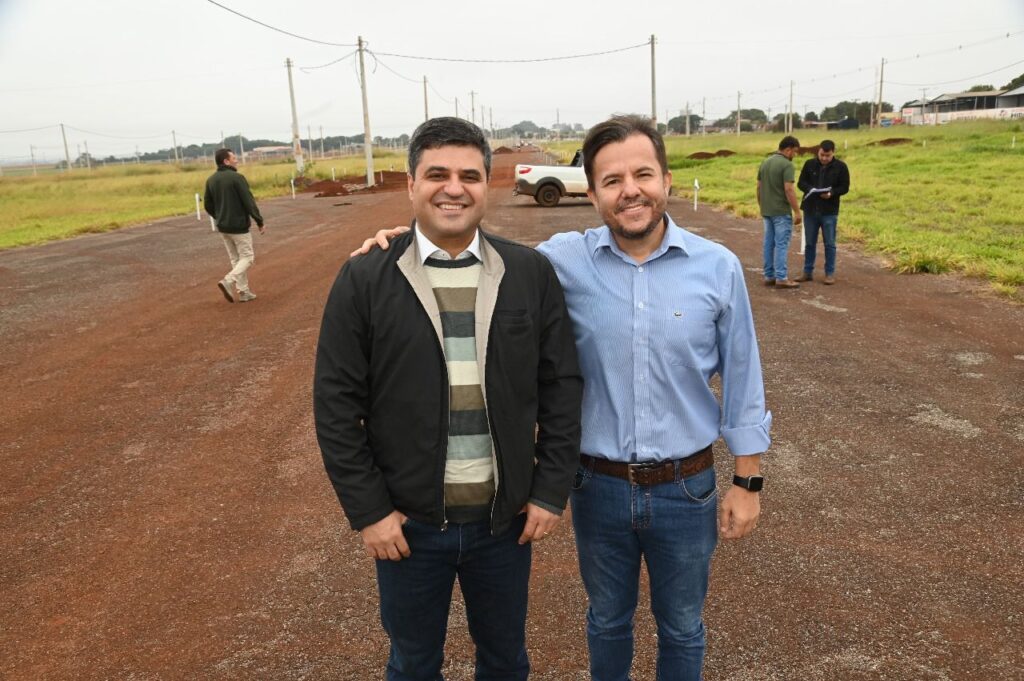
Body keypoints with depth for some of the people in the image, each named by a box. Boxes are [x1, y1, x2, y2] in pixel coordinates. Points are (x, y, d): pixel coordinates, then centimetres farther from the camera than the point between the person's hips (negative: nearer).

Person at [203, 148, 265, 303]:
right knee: (247, 257, 3)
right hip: (239, 226, -7)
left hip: (222, 227, 7)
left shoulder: (211, 180, 6)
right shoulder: (237, 178, -15)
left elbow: (208, 205, 11)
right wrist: (260, 221, -10)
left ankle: (244, 292, 14)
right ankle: (228, 281, -15)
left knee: (236, 259, 14)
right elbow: (249, 202, -17)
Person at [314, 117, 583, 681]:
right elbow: (336, 405, -7)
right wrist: (368, 509, -8)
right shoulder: (363, 281, -9)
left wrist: (551, 490, -3)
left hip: (506, 518, 2)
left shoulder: (531, 273, -4)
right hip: (407, 523, -1)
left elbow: (562, 386, -1)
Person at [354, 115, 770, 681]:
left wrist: (748, 482, 0)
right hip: (598, 486, 1)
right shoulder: (565, 260, -9)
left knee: (682, 627, 22)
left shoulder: (718, 267, -8)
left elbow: (741, 382, -2)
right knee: (607, 619, 24)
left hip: (686, 489, 0)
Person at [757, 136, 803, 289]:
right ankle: (781, 278, -3)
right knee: (781, 244, -4)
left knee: (769, 243, 11)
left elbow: (759, 187, 13)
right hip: (781, 211, -7)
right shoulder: (787, 165, -14)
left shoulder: (765, 162, 10)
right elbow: (788, 190, -20)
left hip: (767, 211, 8)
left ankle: (769, 276, 14)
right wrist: (797, 211, -16)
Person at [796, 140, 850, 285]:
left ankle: (830, 273, 11)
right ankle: (808, 272, 18)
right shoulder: (809, 164, 2)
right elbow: (801, 182, 4)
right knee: (809, 242, 9)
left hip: (829, 211, -2)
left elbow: (844, 187, -2)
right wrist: (810, 189, -18)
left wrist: (832, 193, -21)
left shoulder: (841, 167, -3)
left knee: (829, 243, 3)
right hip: (810, 209, 2)